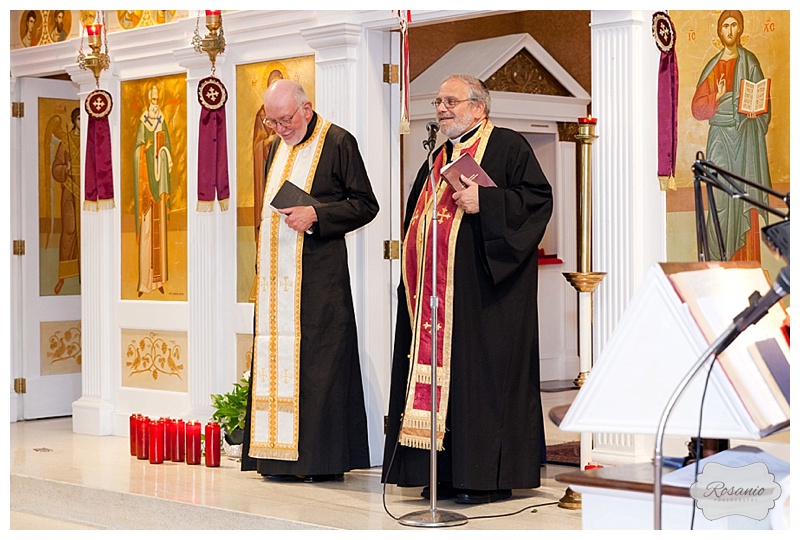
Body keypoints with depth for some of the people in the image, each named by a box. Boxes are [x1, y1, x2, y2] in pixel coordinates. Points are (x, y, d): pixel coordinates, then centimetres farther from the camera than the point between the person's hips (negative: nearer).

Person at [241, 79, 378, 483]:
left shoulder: (338, 142, -4)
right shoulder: (277, 148, 19)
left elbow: (365, 205, -5)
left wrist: (316, 215, -17)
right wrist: (261, 263, 16)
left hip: (317, 273, -7)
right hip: (276, 274, 7)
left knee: (317, 356, -8)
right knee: (277, 358, 5)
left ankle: (323, 458, -3)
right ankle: (281, 456, 8)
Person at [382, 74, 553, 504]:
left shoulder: (507, 146, 0)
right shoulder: (438, 160, 22)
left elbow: (537, 196, -10)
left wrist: (484, 201, -19)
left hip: (483, 290, -7)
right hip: (436, 290, 8)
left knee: (481, 369, -8)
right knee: (437, 366, 4)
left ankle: (490, 475, -2)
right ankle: (449, 474, 8)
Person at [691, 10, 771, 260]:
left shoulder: (750, 62, 7)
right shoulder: (713, 67, 8)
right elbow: (697, 106, 4)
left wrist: (757, 111, -12)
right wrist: (717, 97, -13)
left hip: (747, 137, 0)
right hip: (721, 137, 0)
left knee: (748, 195, -3)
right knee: (722, 200, -5)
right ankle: (719, 260, -2)